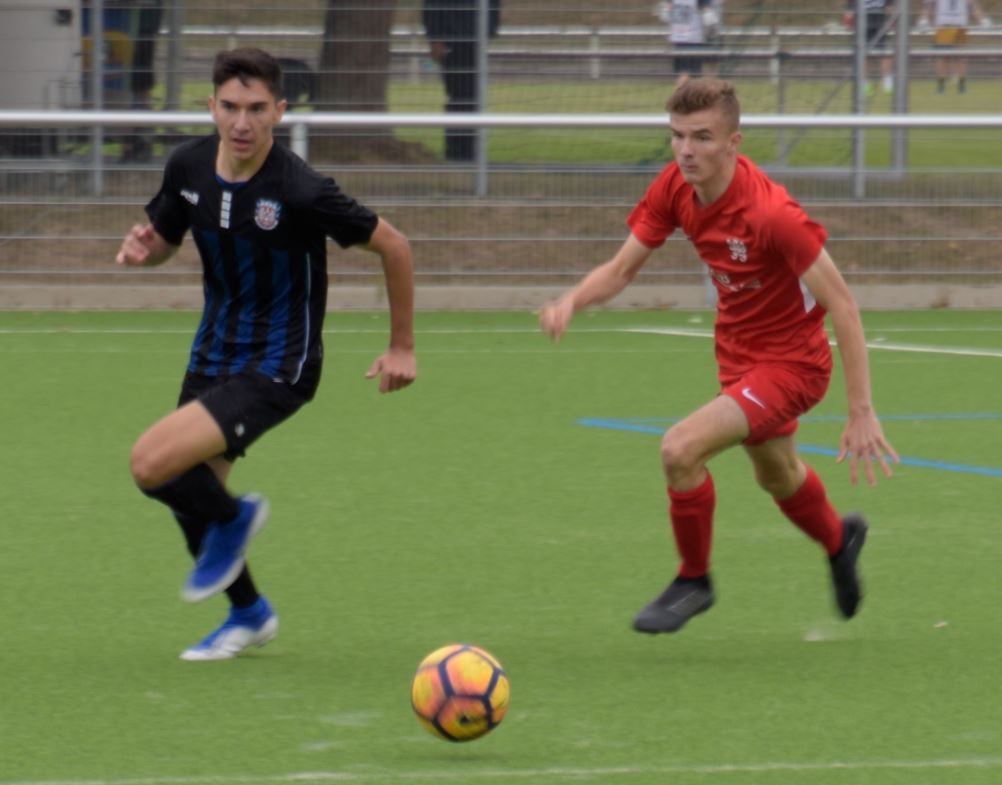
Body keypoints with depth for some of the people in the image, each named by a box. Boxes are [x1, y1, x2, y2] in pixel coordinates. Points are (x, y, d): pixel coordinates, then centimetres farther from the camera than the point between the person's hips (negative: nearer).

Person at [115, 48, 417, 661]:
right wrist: (143, 248, -13)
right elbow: (166, 239, 13)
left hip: (278, 368, -7)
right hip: (214, 354, 7)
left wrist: (402, 347, -3)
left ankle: (233, 519, 9)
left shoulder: (300, 191, -24)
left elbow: (393, 247, -12)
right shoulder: (189, 166, -6)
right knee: (191, 499, 13)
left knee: (153, 463, -23)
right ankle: (249, 615, 39)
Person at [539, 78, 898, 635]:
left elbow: (842, 305, -28)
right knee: (777, 478, 30)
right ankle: (839, 540, 63)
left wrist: (861, 413, -28)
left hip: (790, 362, -8)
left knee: (680, 449, -23)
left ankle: (693, 581, 3)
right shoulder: (675, 186, -13)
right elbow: (621, 269, -5)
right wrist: (571, 302, -28)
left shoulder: (769, 212, -33)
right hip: (737, 354, 8)